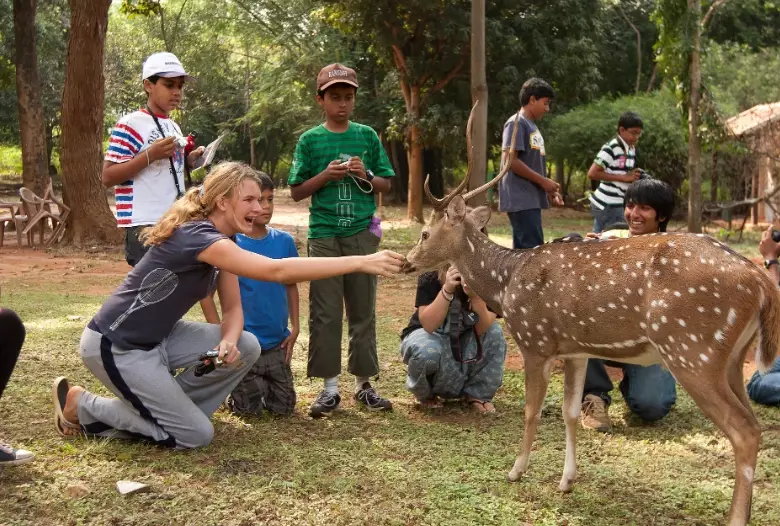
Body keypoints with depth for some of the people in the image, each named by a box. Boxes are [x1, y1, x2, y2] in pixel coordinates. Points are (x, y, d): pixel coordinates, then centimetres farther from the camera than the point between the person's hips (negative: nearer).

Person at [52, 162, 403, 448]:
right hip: (116, 346, -9)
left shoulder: (221, 241, 2)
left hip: (158, 337, 9)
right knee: (196, 436, -6)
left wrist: (228, 342, -20)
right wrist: (360, 262, -40)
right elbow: (278, 271, -39)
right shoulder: (197, 236, -28)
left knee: (246, 347, -7)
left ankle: (170, 408, 9)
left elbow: (232, 307, 4)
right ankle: (81, 406, 6)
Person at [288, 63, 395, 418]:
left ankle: (364, 383, 15)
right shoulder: (310, 140, 3)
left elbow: (387, 184, 11)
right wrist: (325, 176, -11)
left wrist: (366, 177, -8)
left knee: (363, 311, 6)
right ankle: (329, 387, 8)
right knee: (325, 313, 0)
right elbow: (297, 191, 4)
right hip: (324, 235, -1)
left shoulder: (367, 136, 7)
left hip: (362, 233, 1)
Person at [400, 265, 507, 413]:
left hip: (465, 341, 3)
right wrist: (447, 290, -46)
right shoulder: (430, 278, -27)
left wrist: (475, 296, -43)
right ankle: (425, 393, -3)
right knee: (427, 352, -38)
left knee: (494, 332, -26)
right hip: (426, 334, -3)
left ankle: (478, 393, -9)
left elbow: (484, 330, -27)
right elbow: (429, 325, -34)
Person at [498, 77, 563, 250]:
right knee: (534, 249, -14)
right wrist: (543, 181, -13)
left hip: (531, 199, 10)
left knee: (523, 249, 9)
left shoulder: (532, 126, 19)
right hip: (521, 199, -10)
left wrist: (549, 190, 13)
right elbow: (510, 160, -18)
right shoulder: (517, 123, -9)